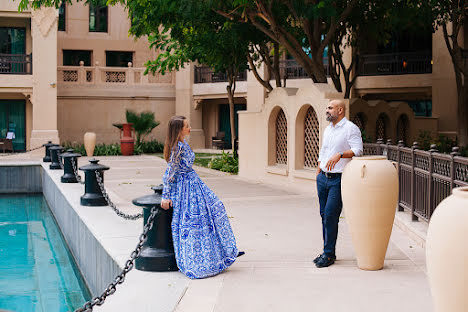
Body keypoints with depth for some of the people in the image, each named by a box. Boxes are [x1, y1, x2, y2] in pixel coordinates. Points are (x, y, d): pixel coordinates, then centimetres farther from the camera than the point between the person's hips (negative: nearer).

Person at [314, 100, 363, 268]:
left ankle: (329, 255, -3)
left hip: (338, 180, -7)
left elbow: (357, 150, -17)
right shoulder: (328, 129, 18)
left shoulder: (351, 128, -6)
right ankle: (327, 252, 16)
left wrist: (339, 155, -30)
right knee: (324, 215, 8)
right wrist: (318, 175, 19)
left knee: (331, 216, -10)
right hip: (323, 178, 7)